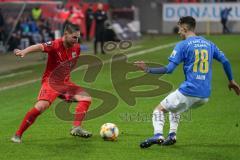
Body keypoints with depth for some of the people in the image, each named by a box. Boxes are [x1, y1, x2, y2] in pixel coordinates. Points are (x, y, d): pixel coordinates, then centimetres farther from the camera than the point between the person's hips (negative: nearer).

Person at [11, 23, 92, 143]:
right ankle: (18, 135, -13)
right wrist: (24, 51, -58)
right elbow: (40, 47, -40)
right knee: (41, 106, -24)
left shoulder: (76, 48, 1)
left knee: (86, 98, -3)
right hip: (50, 82, -7)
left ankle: (76, 128, -1)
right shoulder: (56, 45, -20)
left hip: (65, 83, 7)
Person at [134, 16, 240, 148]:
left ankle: (158, 135, -14)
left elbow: (169, 69, -12)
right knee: (174, 107, 32)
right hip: (205, 96, 7)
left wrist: (148, 69, -4)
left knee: (159, 109, 10)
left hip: (188, 92, -6)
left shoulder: (182, 45, -5)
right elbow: (225, 61, 13)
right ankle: (172, 135, 18)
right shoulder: (209, 44, 13)